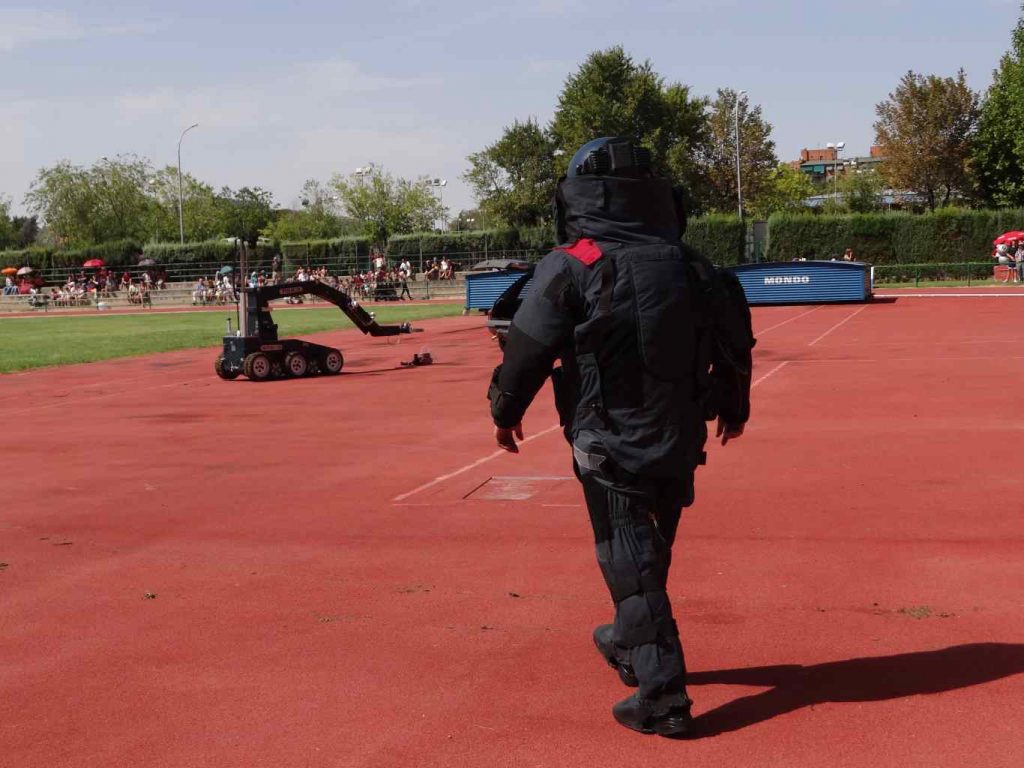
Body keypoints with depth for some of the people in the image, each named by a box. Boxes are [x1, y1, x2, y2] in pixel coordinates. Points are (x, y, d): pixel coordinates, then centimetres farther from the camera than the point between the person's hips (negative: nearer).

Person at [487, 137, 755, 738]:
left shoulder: (571, 266, -12)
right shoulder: (690, 265, 5)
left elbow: (528, 347, -9)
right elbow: (735, 335, 12)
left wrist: (506, 411, 8)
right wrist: (734, 406, 28)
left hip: (611, 445, -6)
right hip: (680, 441, 6)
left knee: (631, 565, 2)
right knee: (651, 555, 23)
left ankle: (663, 698, 1)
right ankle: (632, 644, 44)